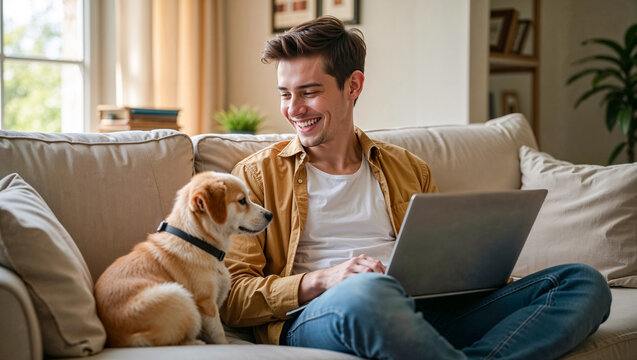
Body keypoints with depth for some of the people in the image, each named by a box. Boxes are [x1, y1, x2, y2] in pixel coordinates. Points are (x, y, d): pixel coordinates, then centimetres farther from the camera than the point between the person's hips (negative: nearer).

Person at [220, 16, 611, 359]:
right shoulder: (258, 174, 12)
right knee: (369, 291, -42)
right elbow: (232, 298, 3)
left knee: (584, 282, -13)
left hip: (424, 312, 5)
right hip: (314, 317, -5)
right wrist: (320, 281, -14)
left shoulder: (408, 168, 24)